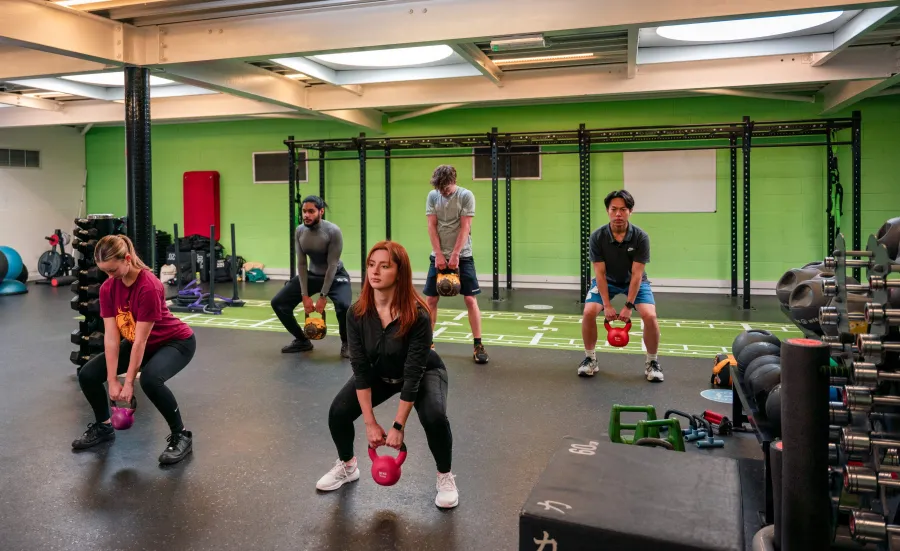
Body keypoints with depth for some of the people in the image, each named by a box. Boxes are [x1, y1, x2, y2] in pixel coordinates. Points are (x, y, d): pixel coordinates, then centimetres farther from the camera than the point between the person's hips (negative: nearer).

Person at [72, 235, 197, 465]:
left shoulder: (149, 287, -32)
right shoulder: (108, 288, -12)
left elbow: (141, 340, -28)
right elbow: (111, 337, -13)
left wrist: (129, 382, -22)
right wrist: (112, 381, -17)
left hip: (176, 341, -7)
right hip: (137, 342, 7)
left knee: (150, 379, -36)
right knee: (87, 375, -4)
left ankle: (181, 436, -16)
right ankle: (104, 426, 21)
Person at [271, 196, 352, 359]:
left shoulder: (333, 231, -26)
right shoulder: (299, 231, -10)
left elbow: (332, 265, -23)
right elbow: (301, 264, -7)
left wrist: (322, 296, -23)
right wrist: (305, 295, -13)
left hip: (335, 275, -5)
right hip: (312, 275, 6)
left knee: (344, 306, -36)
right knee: (278, 303, -4)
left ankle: (346, 343, -7)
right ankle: (302, 341, 14)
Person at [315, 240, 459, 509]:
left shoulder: (418, 315, -35)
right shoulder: (357, 314, -24)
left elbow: (413, 374, -31)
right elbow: (361, 368, -19)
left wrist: (398, 426, -27)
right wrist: (370, 422, -20)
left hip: (424, 372, -3)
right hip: (379, 373, 4)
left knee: (434, 417, -31)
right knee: (338, 412, -13)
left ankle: (445, 477, -2)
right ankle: (347, 466, 18)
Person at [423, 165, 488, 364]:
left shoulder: (466, 196, -7)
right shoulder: (432, 196, 2)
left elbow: (465, 228, -11)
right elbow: (431, 226, -1)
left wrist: (455, 255, -16)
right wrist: (439, 254, -9)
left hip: (462, 256, -3)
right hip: (438, 256, 3)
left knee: (470, 299, -5)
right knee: (431, 299, 2)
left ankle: (478, 345, 0)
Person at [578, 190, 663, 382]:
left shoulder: (641, 237, -25)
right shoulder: (597, 236, -23)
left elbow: (636, 275, -23)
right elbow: (600, 273, -19)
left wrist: (629, 306, -25)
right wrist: (607, 305, -23)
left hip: (635, 282, -1)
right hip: (606, 281, 1)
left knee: (650, 316, -23)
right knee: (589, 312, -22)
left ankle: (652, 362, -1)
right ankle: (589, 358, 0)